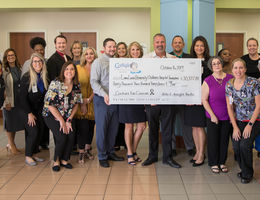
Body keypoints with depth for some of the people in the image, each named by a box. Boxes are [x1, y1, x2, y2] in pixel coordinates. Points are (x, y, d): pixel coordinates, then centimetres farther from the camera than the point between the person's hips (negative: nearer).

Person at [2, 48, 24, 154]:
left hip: (19, 100, 5)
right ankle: (11, 145, 16)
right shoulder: (4, 70, -8)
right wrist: (7, 102, -14)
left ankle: (10, 144, 25)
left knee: (16, 122, 11)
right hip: (9, 101, -5)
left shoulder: (19, 68, 9)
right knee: (10, 123, 4)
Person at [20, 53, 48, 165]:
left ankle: (32, 154, 16)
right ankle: (28, 156, 5)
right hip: (28, 110, -5)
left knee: (41, 131, 2)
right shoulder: (26, 77, -13)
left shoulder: (45, 77, 2)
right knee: (33, 132, -11)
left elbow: (46, 95, 6)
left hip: (40, 110, 5)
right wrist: (29, 113, -14)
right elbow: (23, 97, -13)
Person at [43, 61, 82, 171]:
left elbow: (76, 104, 7)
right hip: (51, 115, -4)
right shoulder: (55, 83, -16)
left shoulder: (76, 86, -1)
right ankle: (56, 161, 4)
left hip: (67, 116, 4)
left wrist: (69, 120, -5)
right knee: (62, 137, -21)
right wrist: (61, 121, -15)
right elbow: (50, 104, -17)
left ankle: (64, 159, 7)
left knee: (71, 136, -17)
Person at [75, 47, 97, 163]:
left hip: (93, 103, 2)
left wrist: (89, 99, -12)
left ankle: (87, 149, 25)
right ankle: (81, 152, 4)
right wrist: (82, 102, -8)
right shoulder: (78, 68, 0)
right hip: (80, 103, -2)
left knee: (91, 126, 9)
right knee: (83, 127, -7)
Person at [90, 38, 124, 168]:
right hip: (102, 100, -5)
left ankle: (110, 152, 25)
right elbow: (94, 81, -11)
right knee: (101, 128, 0)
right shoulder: (98, 62, -4)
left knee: (113, 128, 11)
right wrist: (104, 94, -24)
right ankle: (102, 156, 11)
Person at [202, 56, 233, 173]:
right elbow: (204, 100, -5)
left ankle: (222, 162, 27)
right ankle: (213, 163, 22)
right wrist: (212, 115, -9)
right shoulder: (208, 81, -5)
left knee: (224, 140, 11)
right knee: (213, 140, 6)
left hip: (227, 116, 2)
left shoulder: (230, 79, 0)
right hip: (213, 117, -2)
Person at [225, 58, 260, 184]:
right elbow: (230, 107, 3)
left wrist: (249, 125, -14)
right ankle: (243, 169, 15)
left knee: (245, 145, -20)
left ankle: (247, 174, 5)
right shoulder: (229, 85, 0)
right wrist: (235, 127, -4)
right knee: (236, 146, -13)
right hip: (238, 121, 4)